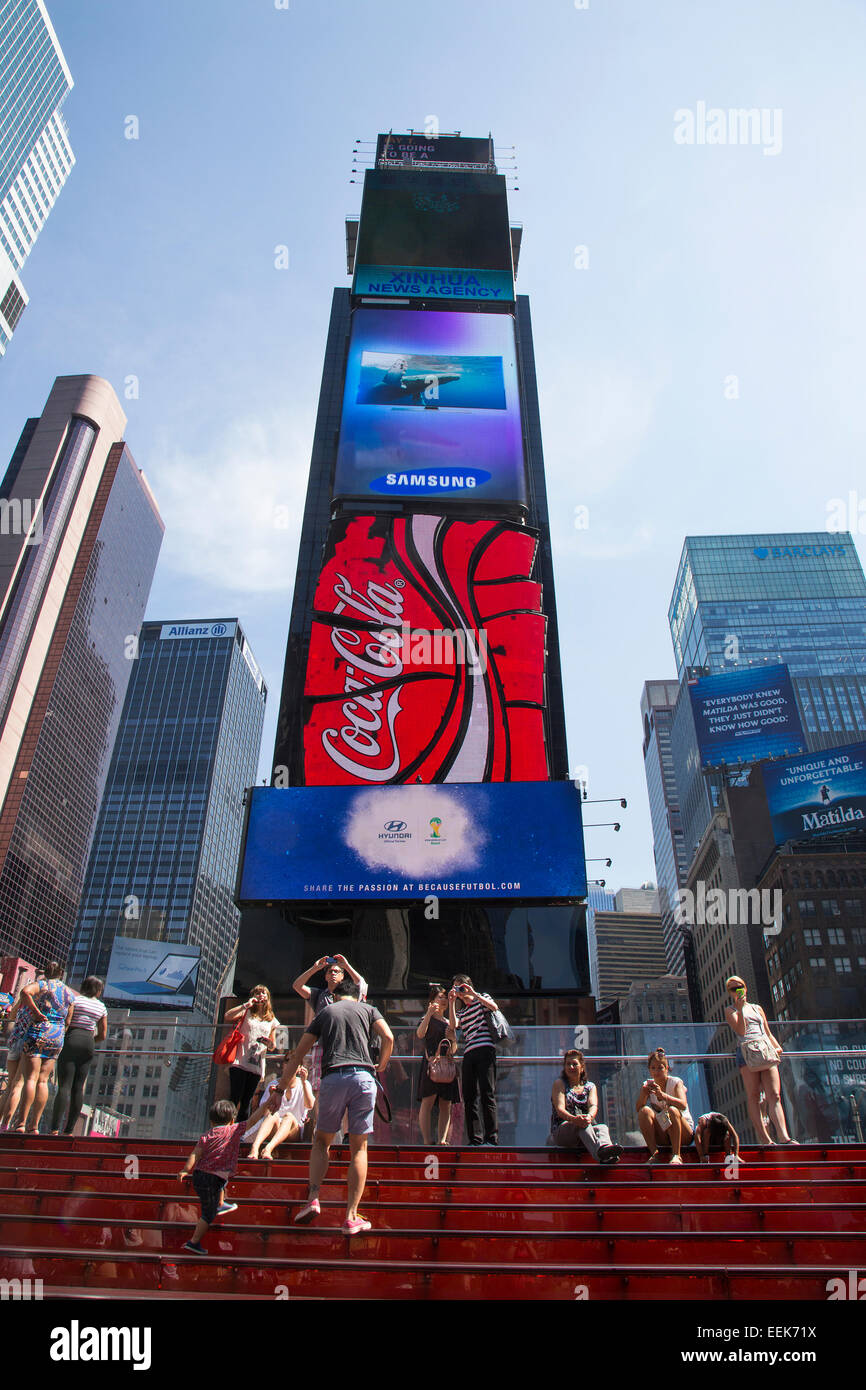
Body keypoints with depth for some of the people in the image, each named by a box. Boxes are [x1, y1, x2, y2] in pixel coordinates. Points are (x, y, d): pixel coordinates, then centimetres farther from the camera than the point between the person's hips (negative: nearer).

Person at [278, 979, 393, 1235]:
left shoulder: (325, 1013, 19)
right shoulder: (368, 1010, 18)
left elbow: (299, 1053, 17)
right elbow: (388, 1037, 2)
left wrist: (284, 1085, 24)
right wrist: (381, 1065, 18)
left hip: (332, 1077, 0)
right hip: (363, 1077, 0)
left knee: (322, 1140, 18)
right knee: (359, 1147, 8)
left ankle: (313, 1197, -2)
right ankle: (351, 1217, 4)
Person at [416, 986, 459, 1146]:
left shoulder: (449, 1023, 23)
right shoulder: (428, 1019, 5)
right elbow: (420, 1034, -17)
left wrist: (453, 1039, 3)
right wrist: (429, 1013, -24)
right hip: (431, 1064, -7)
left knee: (446, 1106, 1)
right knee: (428, 1102, -13)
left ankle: (442, 1140, 2)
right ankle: (427, 1141, -13)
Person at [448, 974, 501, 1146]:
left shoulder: (483, 998, 16)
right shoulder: (461, 1012, 27)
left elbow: (495, 1007, -7)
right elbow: (453, 1025, 6)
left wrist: (474, 994, -9)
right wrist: (451, 1002, 2)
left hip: (485, 1049, -6)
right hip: (468, 1053, 6)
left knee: (487, 1093, -13)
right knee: (469, 1098, 0)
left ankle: (491, 1139, -14)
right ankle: (474, 1140, 3)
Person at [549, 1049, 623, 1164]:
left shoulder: (590, 1086, 18)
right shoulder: (559, 1083, 9)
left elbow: (593, 1106, -4)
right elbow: (560, 1109, -8)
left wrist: (589, 1116, -30)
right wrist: (573, 1119, -32)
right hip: (561, 1131, -3)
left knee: (603, 1127, -30)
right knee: (580, 1124, -36)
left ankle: (605, 1147, -65)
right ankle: (601, 1154, -63)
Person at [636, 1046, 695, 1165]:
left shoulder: (675, 1082, -7)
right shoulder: (648, 1085, 3)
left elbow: (683, 1105, -27)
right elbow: (638, 1109, -10)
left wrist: (662, 1095, -43)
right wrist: (643, 1094, -30)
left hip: (684, 1133, -3)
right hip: (662, 1136, 3)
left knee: (672, 1110, -32)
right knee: (644, 1111, -24)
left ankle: (676, 1155, -28)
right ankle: (654, 1154, -23)